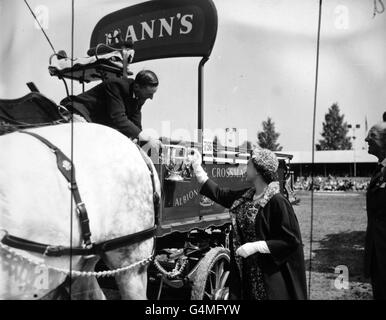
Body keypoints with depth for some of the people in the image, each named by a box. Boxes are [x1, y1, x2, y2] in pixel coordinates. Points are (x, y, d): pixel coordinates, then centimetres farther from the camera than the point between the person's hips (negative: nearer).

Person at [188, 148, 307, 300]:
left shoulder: (277, 202, -18)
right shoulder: (245, 196, 4)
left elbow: (292, 241, -18)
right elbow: (218, 193, 15)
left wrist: (256, 246, -22)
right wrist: (196, 166, 17)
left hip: (270, 275, -6)